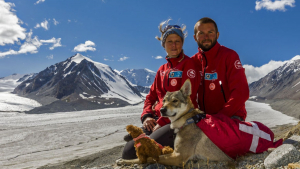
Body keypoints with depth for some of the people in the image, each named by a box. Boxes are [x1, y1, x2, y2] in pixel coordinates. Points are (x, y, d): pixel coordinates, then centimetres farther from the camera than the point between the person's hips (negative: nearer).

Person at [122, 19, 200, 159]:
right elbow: (151, 96, 21)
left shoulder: (188, 64, -1)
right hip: (157, 120, 6)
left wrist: (163, 122, -16)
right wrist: (147, 116, 0)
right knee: (128, 152, -16)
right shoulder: (162, 69, 20)